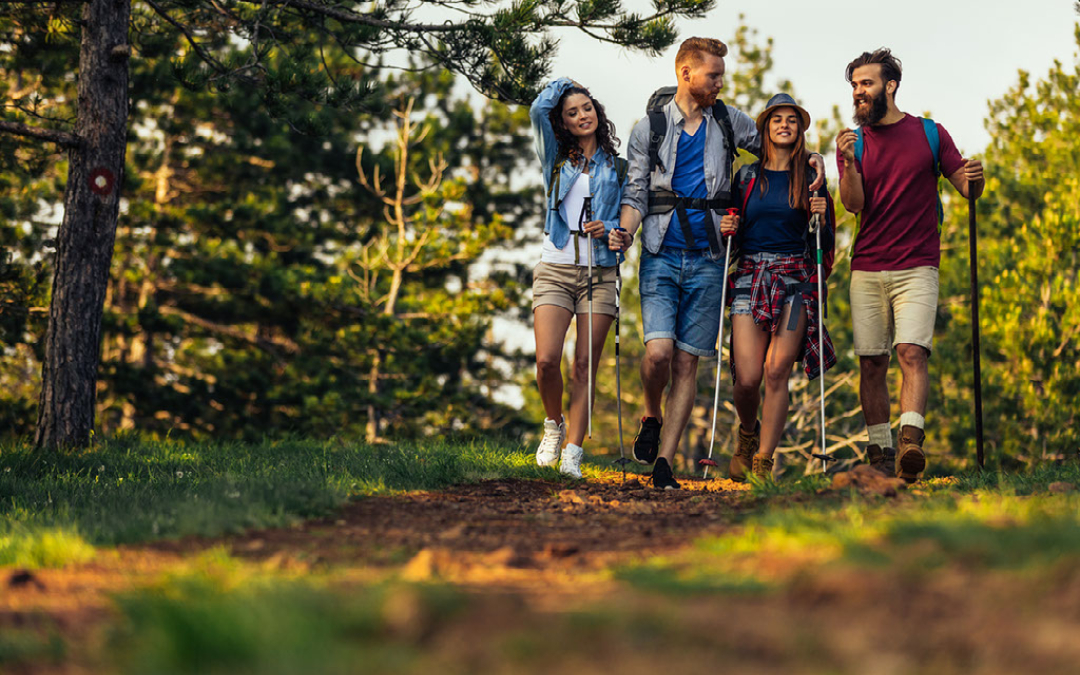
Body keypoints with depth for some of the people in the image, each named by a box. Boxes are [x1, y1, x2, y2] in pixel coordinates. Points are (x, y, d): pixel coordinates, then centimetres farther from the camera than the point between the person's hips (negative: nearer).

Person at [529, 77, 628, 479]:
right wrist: (562, 85, 16)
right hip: (555, 269, 0)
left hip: (600, 272, 0)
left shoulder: (616, 167, 14)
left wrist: (609, 229, -10)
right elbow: (539, 110, -1)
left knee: (585, 366, -5)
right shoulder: (556, 159, 13)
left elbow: (627, 218, 11)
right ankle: (554, 424, 14)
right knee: (547, 360, -13)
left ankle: (573, 451, -4)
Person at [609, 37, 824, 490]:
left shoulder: (729, 122, 9)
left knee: (687, 364, -1)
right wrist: (626, 230, -15)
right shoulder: (649, 129, 5)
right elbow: (636, 194, 5)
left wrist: (810, 157, 5)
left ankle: (664, 461, 2)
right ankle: (652, 417, 13)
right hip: (660, 258, -2)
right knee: (659, 351, -18)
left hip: (706, 261, 2)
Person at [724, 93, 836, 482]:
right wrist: (727, 229, -4)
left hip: (795, 279, -1)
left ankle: (763, 461, -4)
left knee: (776, 371, -12)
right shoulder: (747, 177, 12)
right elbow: (734, 235, 18)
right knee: (747, 377, -9)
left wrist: (821, 218, -9)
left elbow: (825, 245, 10)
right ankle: (747, 434, 23)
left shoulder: (810, 179, 10)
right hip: (751, 276, 1)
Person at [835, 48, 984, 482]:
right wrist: (850, 165, -20)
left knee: (912, 351, -18)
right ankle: (879, 451, 8)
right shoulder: (854, 142, 9)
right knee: (871, 362, 1)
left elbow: (967, 188, 7)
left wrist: (975, 178, -16)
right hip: (867, 269, 2)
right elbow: (853, 204, -3)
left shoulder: (930, 134, 7)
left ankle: (910, 442, -29)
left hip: (916, 268, -2)